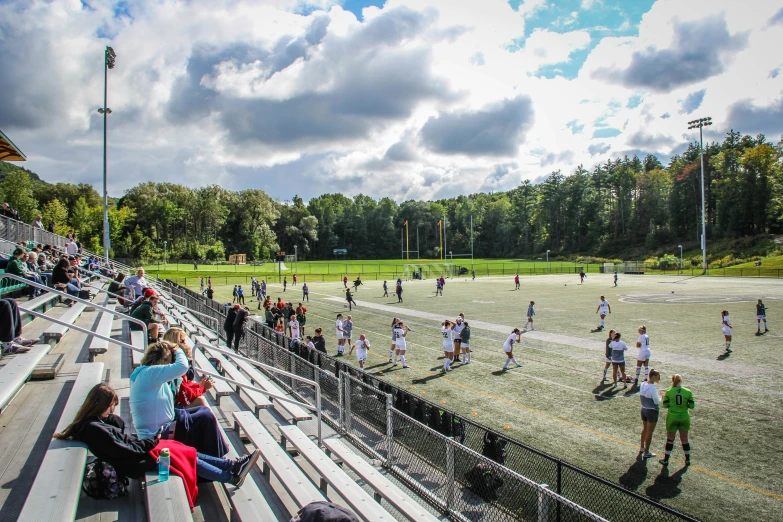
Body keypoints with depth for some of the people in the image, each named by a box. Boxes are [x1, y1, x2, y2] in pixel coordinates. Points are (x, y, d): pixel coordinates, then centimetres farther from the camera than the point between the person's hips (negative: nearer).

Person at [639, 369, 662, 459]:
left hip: (643, 409, 7)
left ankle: (641, 447, 39)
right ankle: (646, 452, 16)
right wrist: (659, 395, -2)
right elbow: (657, 401, -21)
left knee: (645, 429, 24)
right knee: (649, 432, 6)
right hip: (652, 411, -7)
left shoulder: (643, 384, -1)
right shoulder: (653, 388, -25)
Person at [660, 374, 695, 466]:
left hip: (672, 418, -1)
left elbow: (665, 405, -5)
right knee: (684, 439, 16)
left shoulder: (669, 392, -9)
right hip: (684, 418, 1)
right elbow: (692, 406, -5)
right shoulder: (688, 392, -6)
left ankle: (666, 460, 15)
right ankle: (687, 459, 28)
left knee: (670, 439, 9)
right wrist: (685, 405, 13)